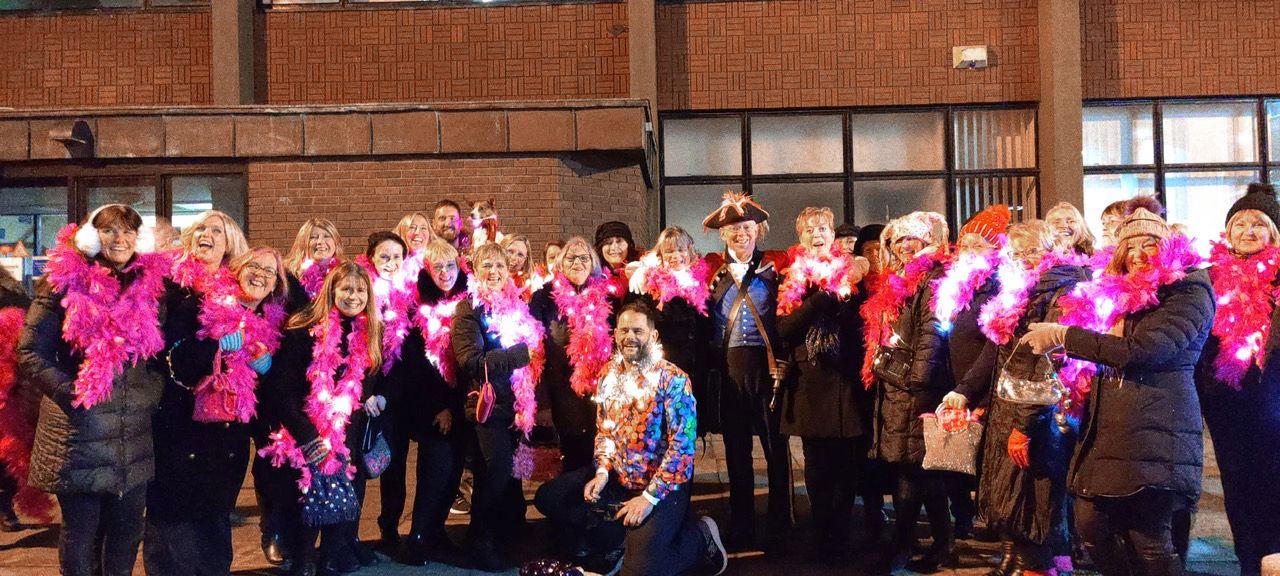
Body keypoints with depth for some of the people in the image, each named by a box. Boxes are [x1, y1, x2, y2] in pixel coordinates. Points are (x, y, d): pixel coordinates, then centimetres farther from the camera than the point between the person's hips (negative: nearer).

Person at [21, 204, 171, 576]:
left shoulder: (152, 286, 8)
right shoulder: (64, 282, -2)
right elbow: (31, 353, -4)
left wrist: (153, 393, 2)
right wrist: (73, 393, -13)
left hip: (135, 438, 3)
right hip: (80, 432, -3)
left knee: (127, 531, 12)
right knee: (80, 532, 7)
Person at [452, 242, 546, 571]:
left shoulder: (519, 306, 14)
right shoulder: (469, 309, -5)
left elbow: (535, 350, 25)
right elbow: (472, 362, -17)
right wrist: (521, 353, -18)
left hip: (519, 405, 6)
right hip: (489, 404, -6)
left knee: (513, 472, 8)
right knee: (498, 468, -13)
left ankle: (509, 534, 25)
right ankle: (479, 541, 4)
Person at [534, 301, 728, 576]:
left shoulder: (672, 379, -16)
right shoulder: (609, 373, 4)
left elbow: (682, 445, -20)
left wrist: (650, 497, -23)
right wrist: (601, 472, -4)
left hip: (663, 483, -7)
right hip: (616, 476, 7)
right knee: (548, 498, 1)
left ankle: (699, 538, 6)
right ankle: (628, 535, 0)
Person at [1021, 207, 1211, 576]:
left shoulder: (1188, 292, -5)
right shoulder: (1119, 294, 18)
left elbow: (1139, 351, -18)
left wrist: (1062, 336, -13)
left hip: (1152, 434, -7)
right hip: (1105, 432, 7)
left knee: (1148, 539, -5)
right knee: (1091, 525, 3)